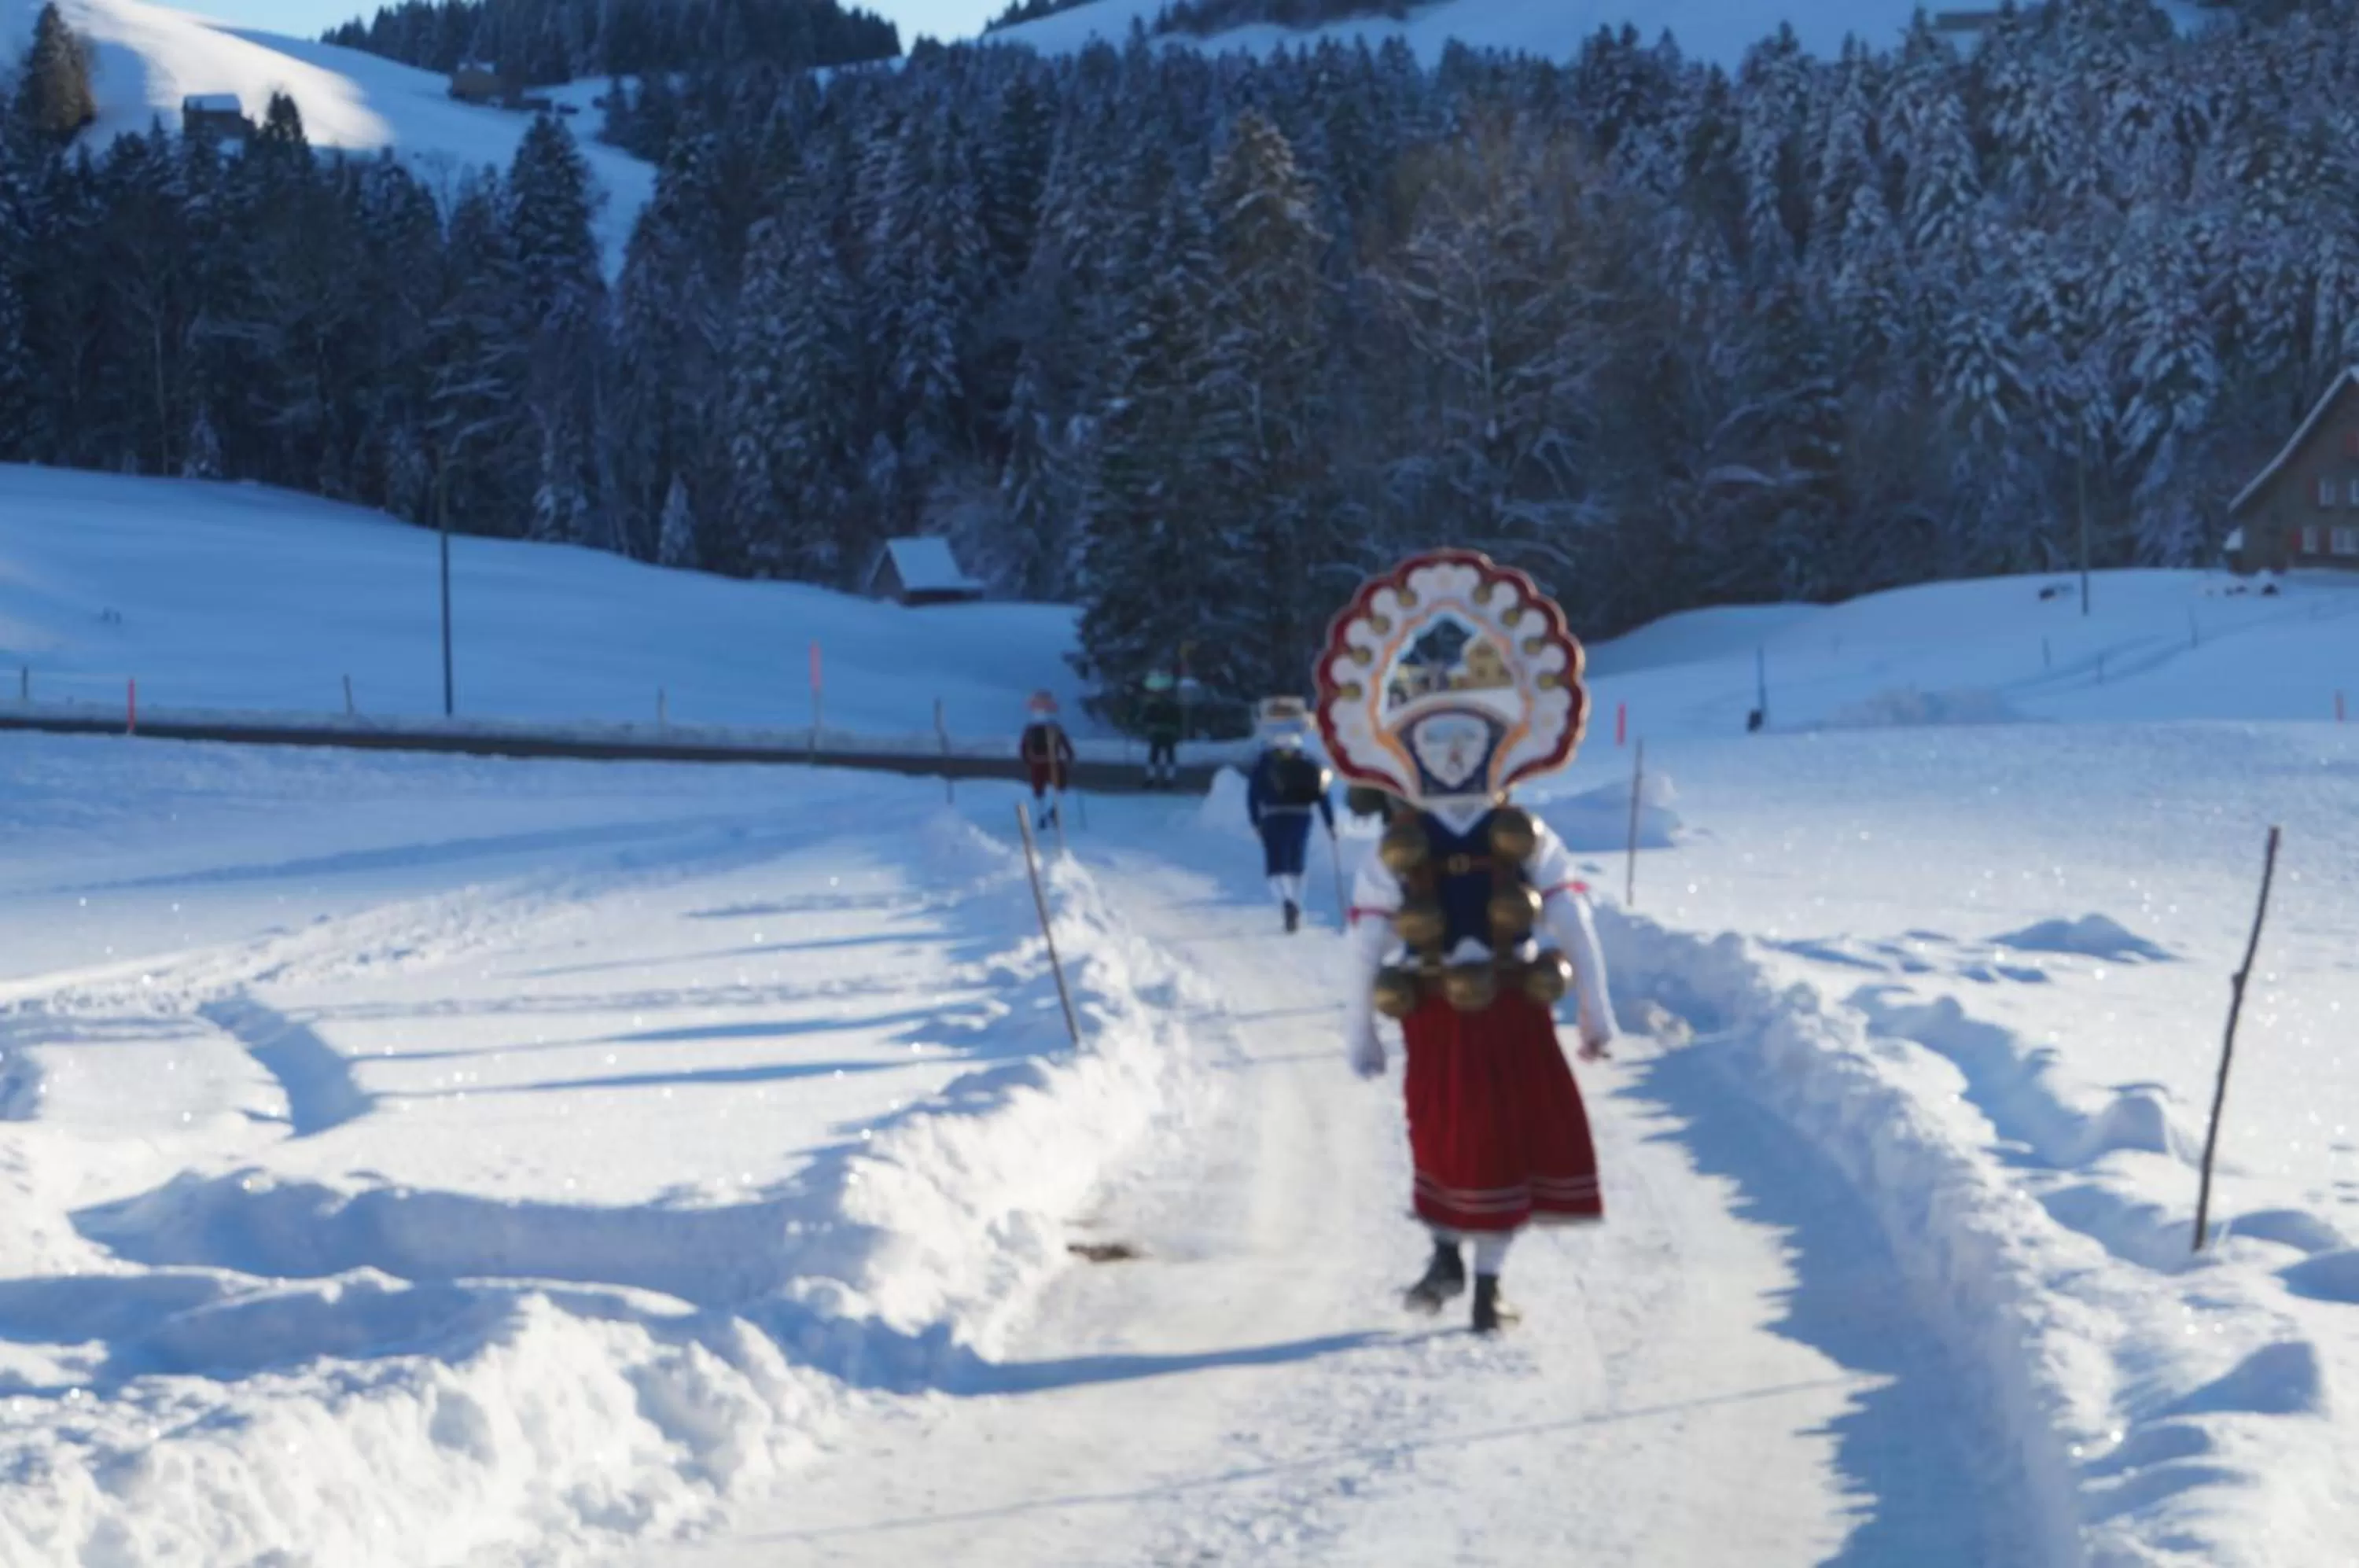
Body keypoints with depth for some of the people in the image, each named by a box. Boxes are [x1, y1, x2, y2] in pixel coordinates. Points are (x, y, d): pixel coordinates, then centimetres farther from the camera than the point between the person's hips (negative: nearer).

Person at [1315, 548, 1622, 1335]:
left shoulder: (1527, 841, 1)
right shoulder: (1395, 851, -1)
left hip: (1514, 1011, 1)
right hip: (1434, 1018, -1)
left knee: (1512, 1139, 1)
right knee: (1445, 1137, 2)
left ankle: (1487, 1280, 6)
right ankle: (1447, 1256, 13)